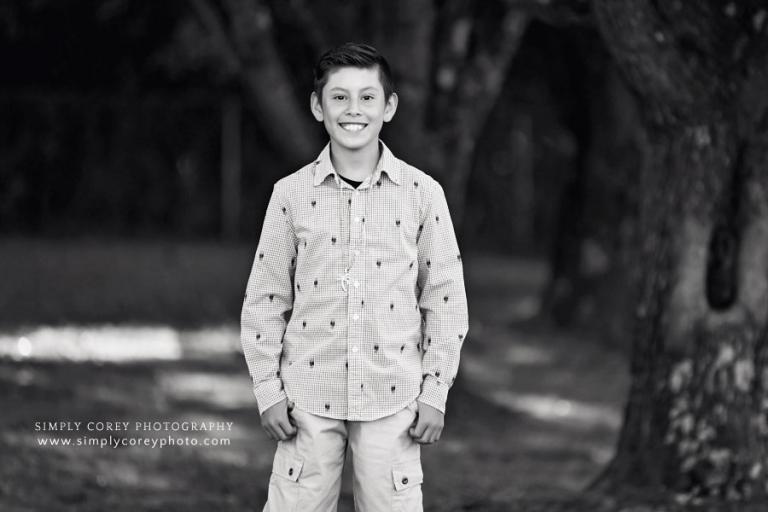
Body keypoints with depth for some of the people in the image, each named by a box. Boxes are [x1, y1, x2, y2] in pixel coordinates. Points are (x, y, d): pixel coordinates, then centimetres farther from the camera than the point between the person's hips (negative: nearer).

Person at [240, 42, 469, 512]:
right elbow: (264, 301, 6)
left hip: (391, 399, 0)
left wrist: (435, 393, 0)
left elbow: (445, 300, 4)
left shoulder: (422, 193, 1)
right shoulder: (291, 195, 2)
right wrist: (268, 390, 1)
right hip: (308, 400, 1)